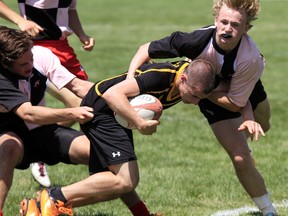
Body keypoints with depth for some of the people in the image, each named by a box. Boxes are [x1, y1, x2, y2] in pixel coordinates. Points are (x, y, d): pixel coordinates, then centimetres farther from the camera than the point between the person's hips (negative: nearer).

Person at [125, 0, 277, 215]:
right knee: (241, 159, -13)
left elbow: (235, 104, -32)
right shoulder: (198, 40, -40)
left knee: (262, 127, 34)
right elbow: (146, 50, -27)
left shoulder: (251, 59, -43)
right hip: (211, 95, -1)